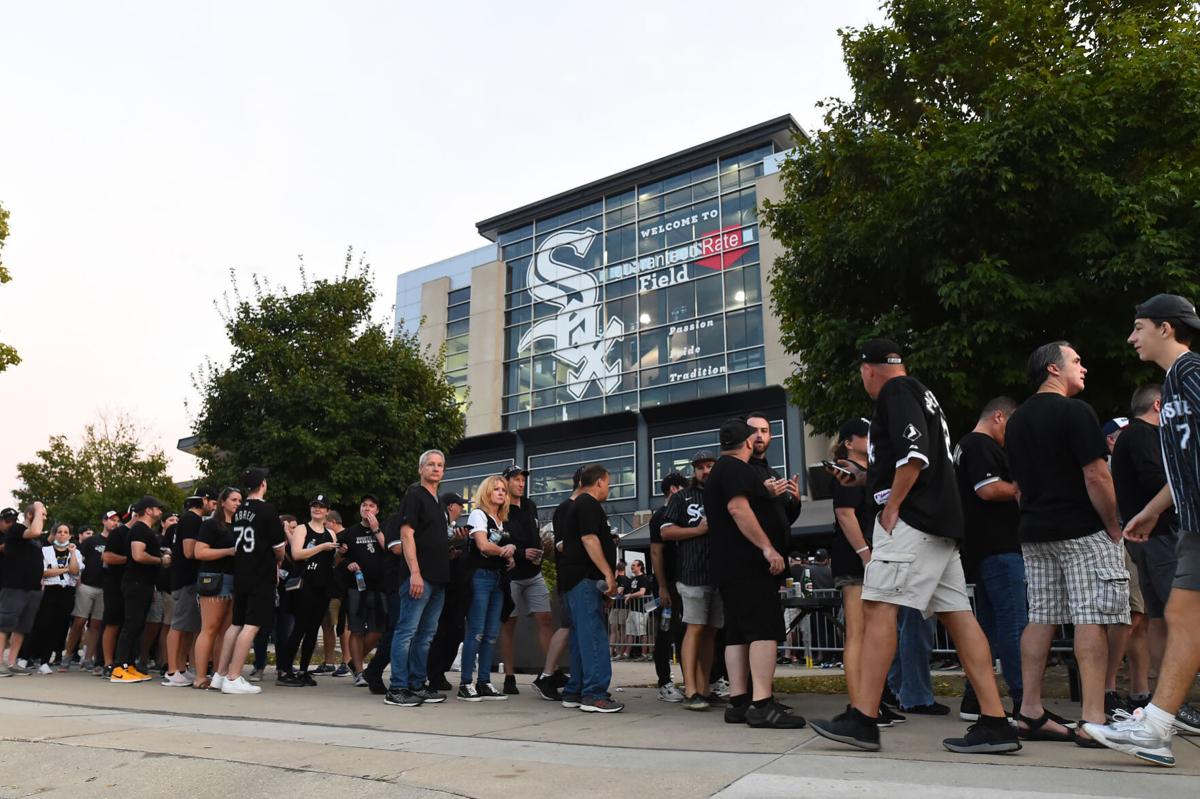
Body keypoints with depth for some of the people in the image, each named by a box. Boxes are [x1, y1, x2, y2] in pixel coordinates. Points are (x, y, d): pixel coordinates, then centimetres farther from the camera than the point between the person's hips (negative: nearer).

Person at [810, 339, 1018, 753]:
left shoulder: (896, 391, -5)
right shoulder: (921, 394, 26)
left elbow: (915, 452, -19)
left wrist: (891, 506, -14)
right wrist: (865, 480, 32)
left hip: (911, 518, -10)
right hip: (940, 522, 10)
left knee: (878, 607, -11)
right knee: (957, 615, 5)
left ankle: (862, 719, -11)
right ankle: (994, 723, 4)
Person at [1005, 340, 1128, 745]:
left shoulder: (1017, 419, 15)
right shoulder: (1075, 412, -10)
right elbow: (1097, 476, -15)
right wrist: (1113, 528, -6)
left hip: (1034, 532, 8)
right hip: (1082, 531, -7)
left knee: (1041, 619, 9)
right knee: (1091, 620, -5)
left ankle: (1030, 713, 11)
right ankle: (1093, 720, -6)